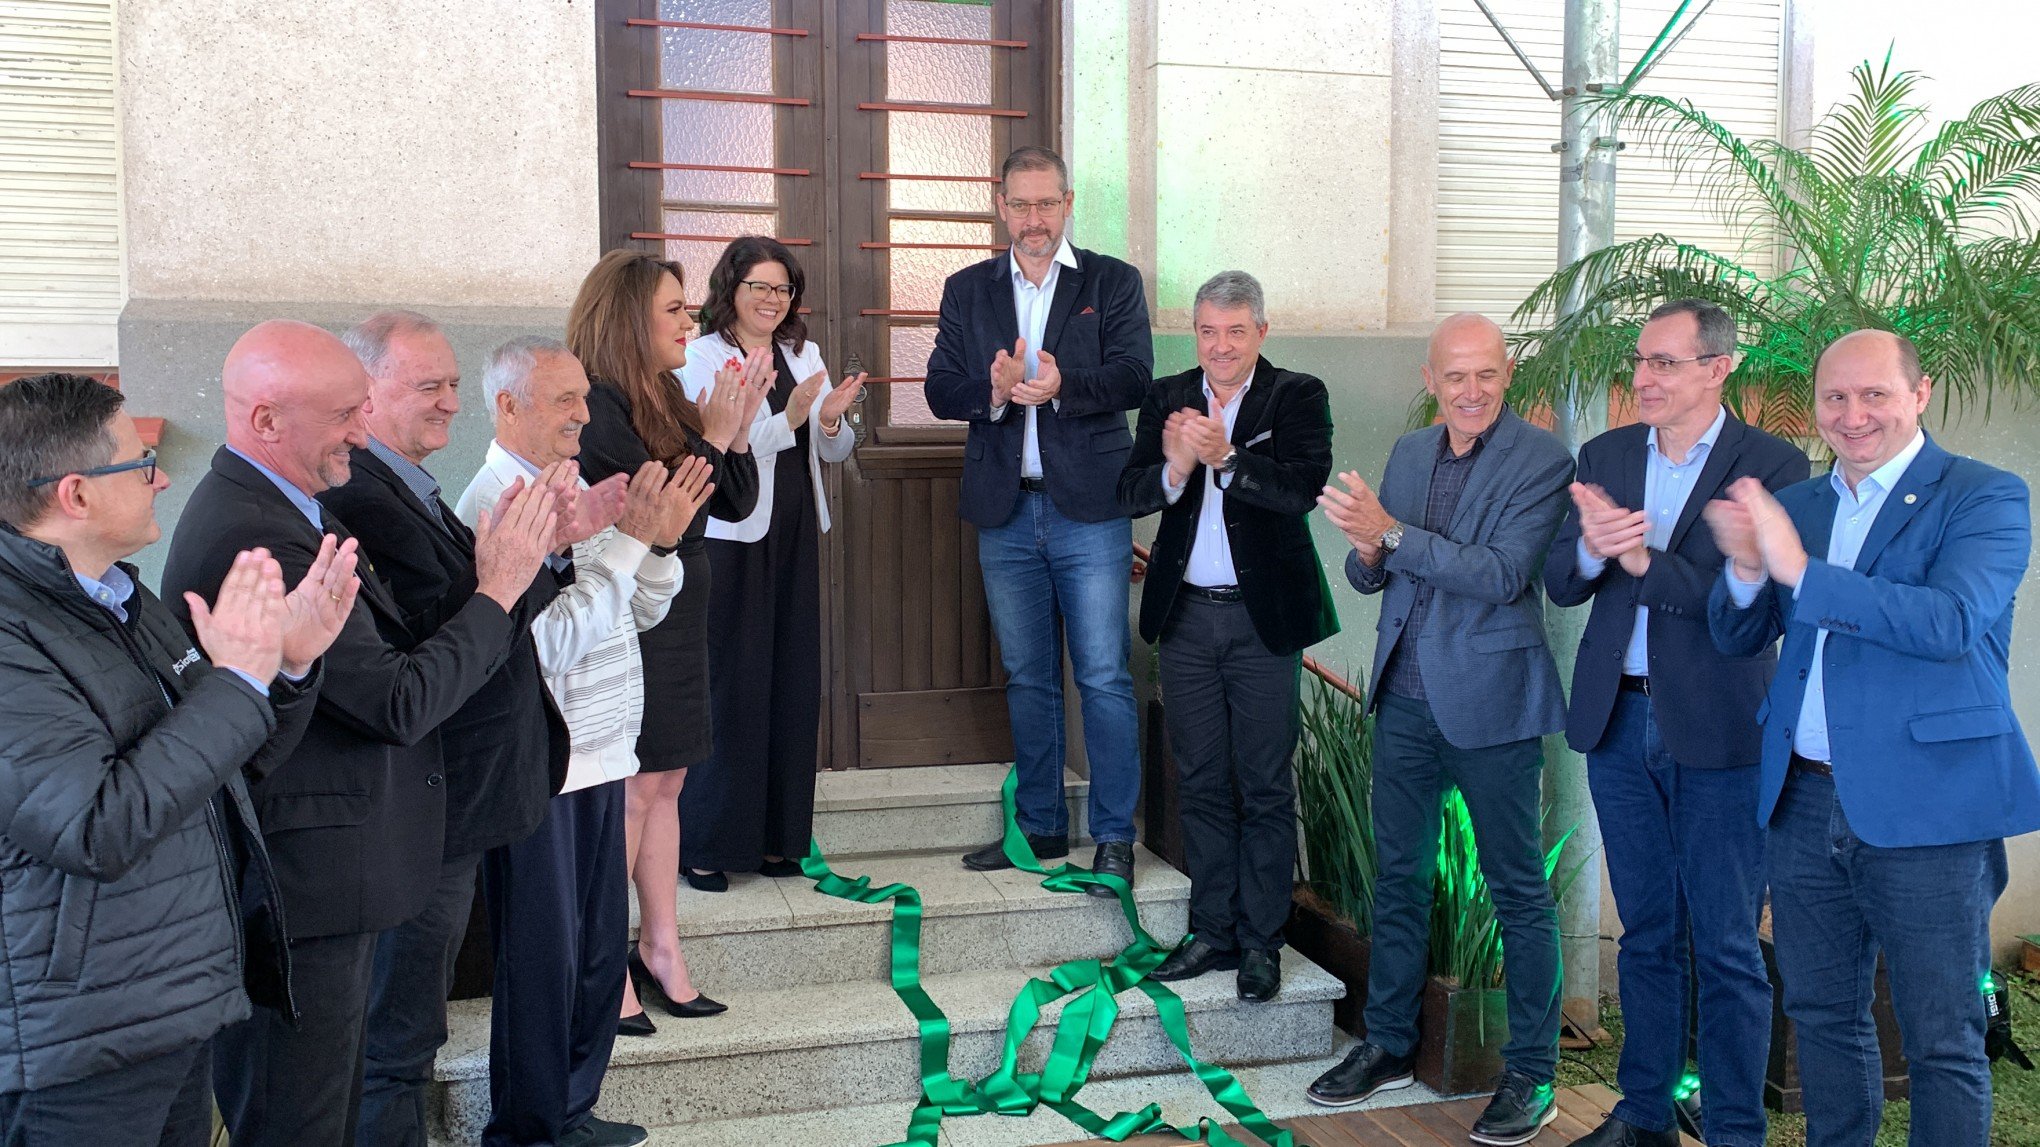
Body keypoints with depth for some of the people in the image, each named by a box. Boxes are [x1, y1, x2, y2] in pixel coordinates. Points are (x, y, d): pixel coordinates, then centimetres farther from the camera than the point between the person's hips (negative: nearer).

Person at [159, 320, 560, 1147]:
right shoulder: (259, 541, -25)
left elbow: (381, 652, 8)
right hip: (305, 885, -11)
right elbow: (400, 702, -25)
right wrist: (497, 592, -13)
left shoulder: (259, 508, 9)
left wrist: (514, 551, -2)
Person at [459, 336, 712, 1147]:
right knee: (543, 958, 5)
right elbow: (552, 642, -23)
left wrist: (660, 541, -4)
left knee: (600, 947, 16)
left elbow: (640, 612, 14)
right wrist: (629, 542, -21)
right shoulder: (497, 504, -15)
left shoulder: (576, 491, 10)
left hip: (599, 757, 8)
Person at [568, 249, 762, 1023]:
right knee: (631, 790, -4)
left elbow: (735, 505, 10)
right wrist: (713, 436, -14)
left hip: (676, 618, 8)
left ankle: (660, 947, 21)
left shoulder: (667, 402, 11)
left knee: (663, 785, 12)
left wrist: (739, 425, -2)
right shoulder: (596, 408, -14)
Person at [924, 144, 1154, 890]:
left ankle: (1115, 837, 8)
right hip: (1005, 511, 3)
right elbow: (940, 388, 2)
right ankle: (1041, 826, 24)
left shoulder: (1113, 283, 4)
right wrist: (993, 392, -19)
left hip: (1088, 507, -3)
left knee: (1104, 677, -2)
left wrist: (1061, 384, -27)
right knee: (1027, 678, 12)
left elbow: (1134, 377, -9)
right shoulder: (967, 290, 12)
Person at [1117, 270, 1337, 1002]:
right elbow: (1129, 495, -1)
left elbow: (1304, 489, -18)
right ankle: (1213, 932, 22)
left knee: (1264, 785, 4)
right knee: (1200, 783, 11)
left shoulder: (1298, 397, -3)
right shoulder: (1168, 399, 7)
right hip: (1186, 614, 4)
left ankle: (1260, 942, 15)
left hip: (1263, 618, -3)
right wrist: (1175, 467, -22)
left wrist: (1223, 455, -30)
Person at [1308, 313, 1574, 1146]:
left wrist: (1392, 533, -25)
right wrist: (1367, 551, -11)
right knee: (1399, 876, 15)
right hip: (1405, 695, 6)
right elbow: (1368, 574, 12)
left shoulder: (1541, 460, -10)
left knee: (1517, 887, 5)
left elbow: (1503, 575, -21)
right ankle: (1388, 1046, 29)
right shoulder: (1409, 452, 9)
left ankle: (1532, 1072, 17)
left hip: (1488, 699, -6)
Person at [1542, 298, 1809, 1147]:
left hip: (1719, 729, -4)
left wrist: (1642, 559, -26)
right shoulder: (1606, 456, 8)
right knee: (1646, 933, 16)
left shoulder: (1773, 465, -7)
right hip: (1621, 722, 5)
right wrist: (1592, 549, -20)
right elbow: (1559, 583, 1)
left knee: (1726, 947, 2)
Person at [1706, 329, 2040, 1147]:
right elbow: (1737, 638, 8)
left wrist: (1800, 570, -27)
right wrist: (1745, 567, -14)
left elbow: (1952, 621, -22)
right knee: (1822, 1017, 17)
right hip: (1807, 802, 6)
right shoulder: (1796, 505, 11)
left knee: (1943, 1041, 4)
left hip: (1927, 807, -5)